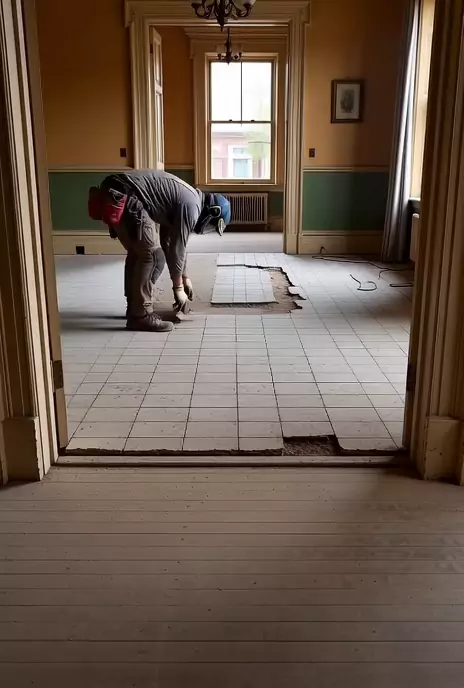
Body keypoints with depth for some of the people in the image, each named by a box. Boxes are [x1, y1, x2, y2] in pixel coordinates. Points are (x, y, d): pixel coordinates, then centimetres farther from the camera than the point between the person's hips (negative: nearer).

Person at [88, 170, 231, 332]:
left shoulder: (184, 198, 23)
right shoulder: (191, 205, -6)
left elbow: (170, 242, 31)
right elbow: (177, 248, -4)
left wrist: (184, 277, 35)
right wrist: (178, 287, 6)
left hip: (112, 194, 11)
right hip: (122, 198, -11)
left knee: (137, 252, 20)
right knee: (152, 255, -7)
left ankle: (135, 308, 27)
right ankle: (140, 315, -3)